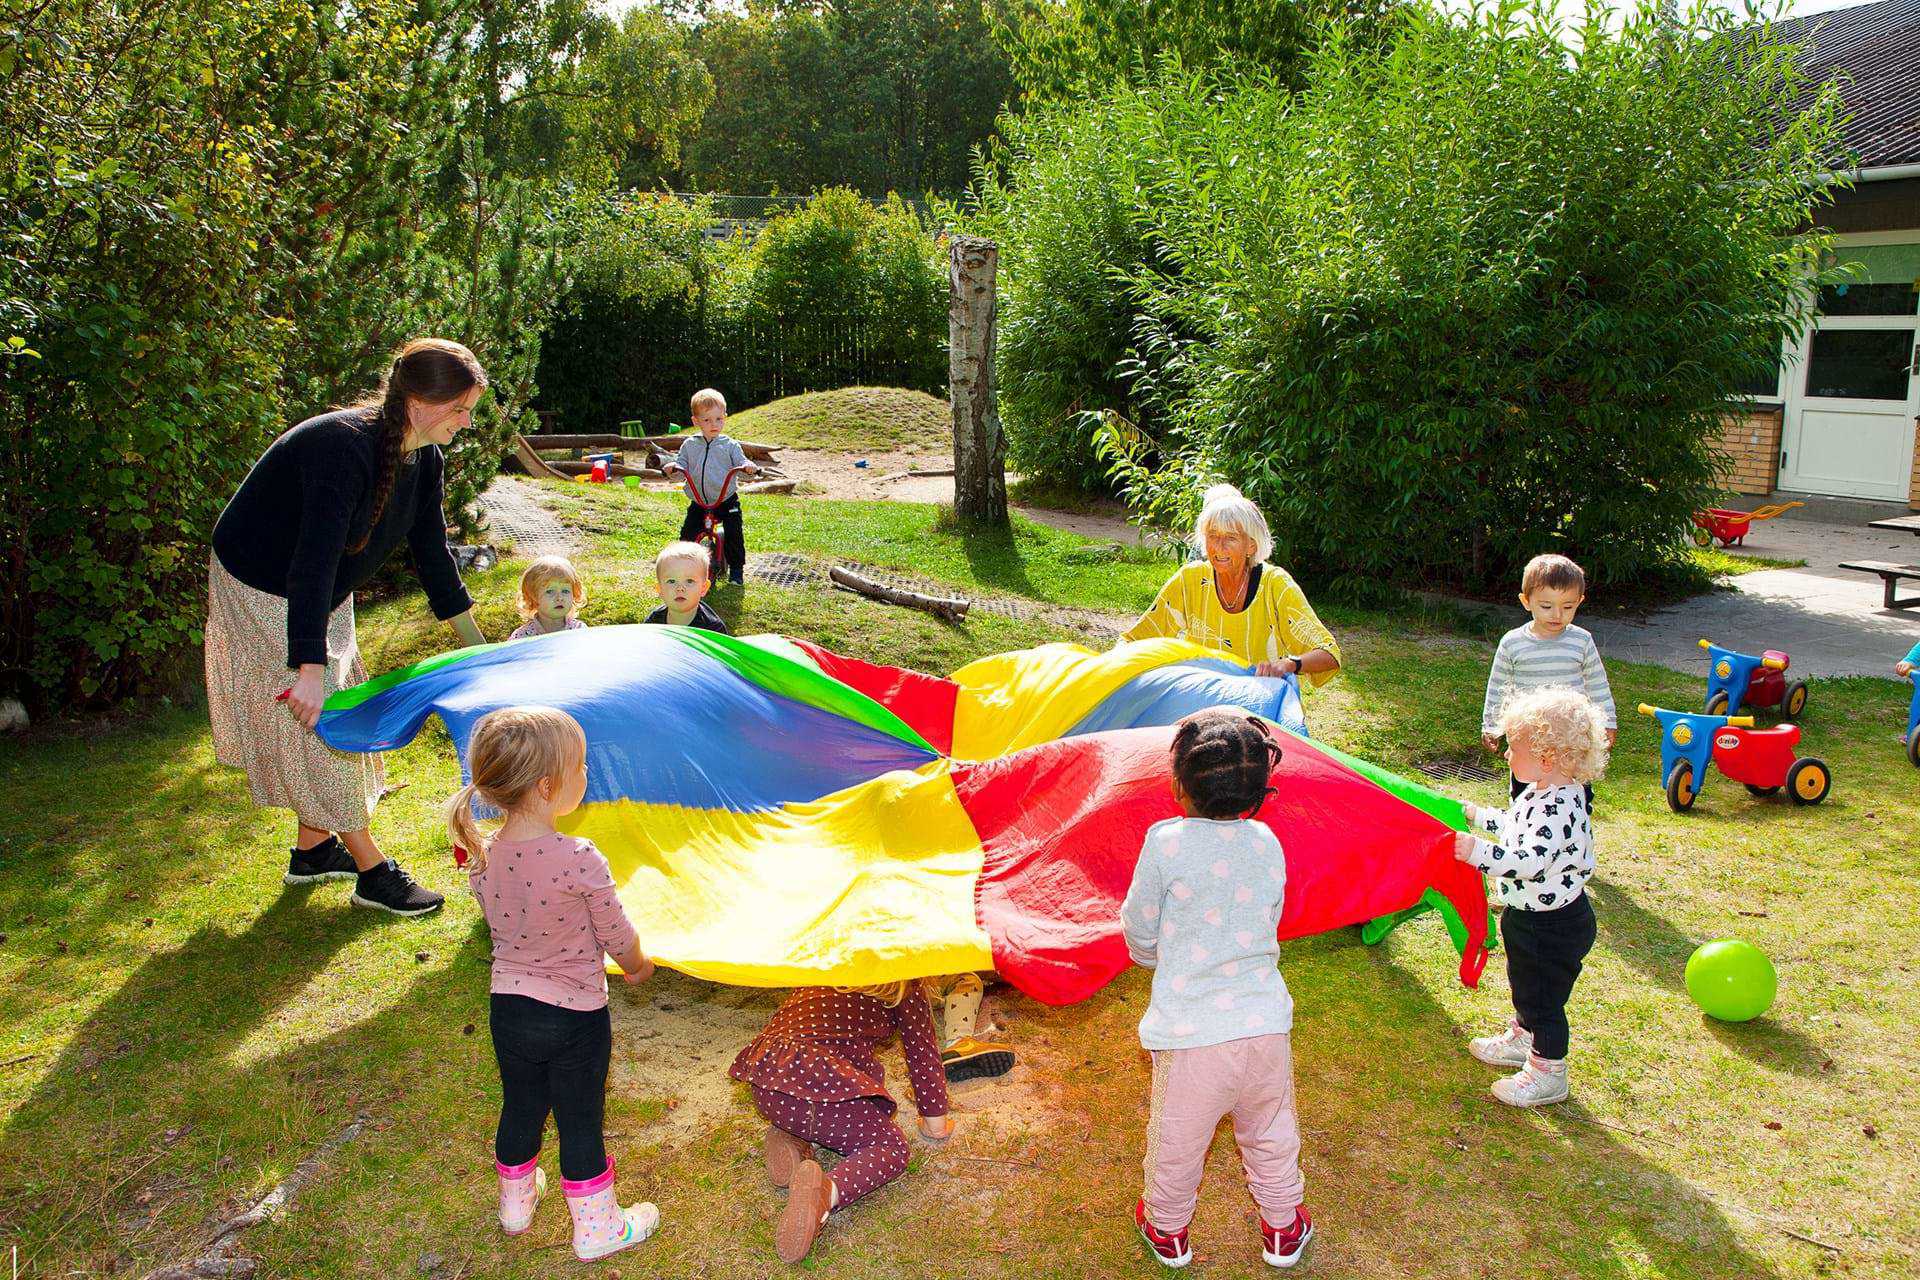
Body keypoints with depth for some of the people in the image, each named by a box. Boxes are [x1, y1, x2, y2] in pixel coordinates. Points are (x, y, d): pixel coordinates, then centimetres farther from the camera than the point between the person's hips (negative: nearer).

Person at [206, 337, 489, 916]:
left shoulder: (425, 459, -7)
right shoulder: (344, 446, -34)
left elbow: (431, 552, 4)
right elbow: (314, 560, -40)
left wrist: (477, 645, 8)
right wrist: (310, 669, -45)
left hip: (321, 592, 9)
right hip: (263, 590, -9)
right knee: (322, 723, -4)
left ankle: (312, 848, 30)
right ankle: (371, 870, 5)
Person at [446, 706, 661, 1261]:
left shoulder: (482, 856, -10)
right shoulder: (580, 861, -28)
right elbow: (617, 936, -15)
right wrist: (638, 965, 7)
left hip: (508, 1006, 5)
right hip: (575, 1017, -5)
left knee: (520, 1110, 26)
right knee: (581, 1123, 12)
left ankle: (515, 1203, 47)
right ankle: (595, 1228, 30)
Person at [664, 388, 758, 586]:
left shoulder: (730, 445, -1)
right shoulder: (690, 445, 4)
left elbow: (740, 462, -5)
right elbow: (682, 463, 4)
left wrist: (748, 466, -28)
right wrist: (673, 465, -19)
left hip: (726, 500, -2)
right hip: (698, 501, 2)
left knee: (734, 533, -9)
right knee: (687, 533, -4)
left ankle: (736, 568, 8)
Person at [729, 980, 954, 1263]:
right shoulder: (905, 986, 12)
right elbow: (922, 1052, 15)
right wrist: (936, 1124, 29)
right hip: (817, 1082, -7)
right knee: (892, 1148, 9)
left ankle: (791, 1137, 5)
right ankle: (827, 1191, -21)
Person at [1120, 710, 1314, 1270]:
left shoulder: (1166, 841, -15)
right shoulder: (1267, 843, 0)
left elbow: (1139, 930, -2)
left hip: (1191, 1033, -4)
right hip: (1266, 1023, 4)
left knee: (1177, 1140, 19)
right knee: (1271, 1134, 25)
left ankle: (1168, 1231, 40)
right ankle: (1283, 1229, 44)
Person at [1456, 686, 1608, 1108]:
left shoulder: (1558, 808, -32)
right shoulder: (1542, 793, 1)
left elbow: (1530, 861, -40)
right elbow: (1517, 827, 20)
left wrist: (1478, 851, -43)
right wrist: (1478, 816, 27)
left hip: (1553, 926, -10)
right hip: (1529, 918, 10)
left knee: (1543, 998, 7)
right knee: (1526, 985, 29)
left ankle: (1547, 1073, 23)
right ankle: (1521, 1039, 49)